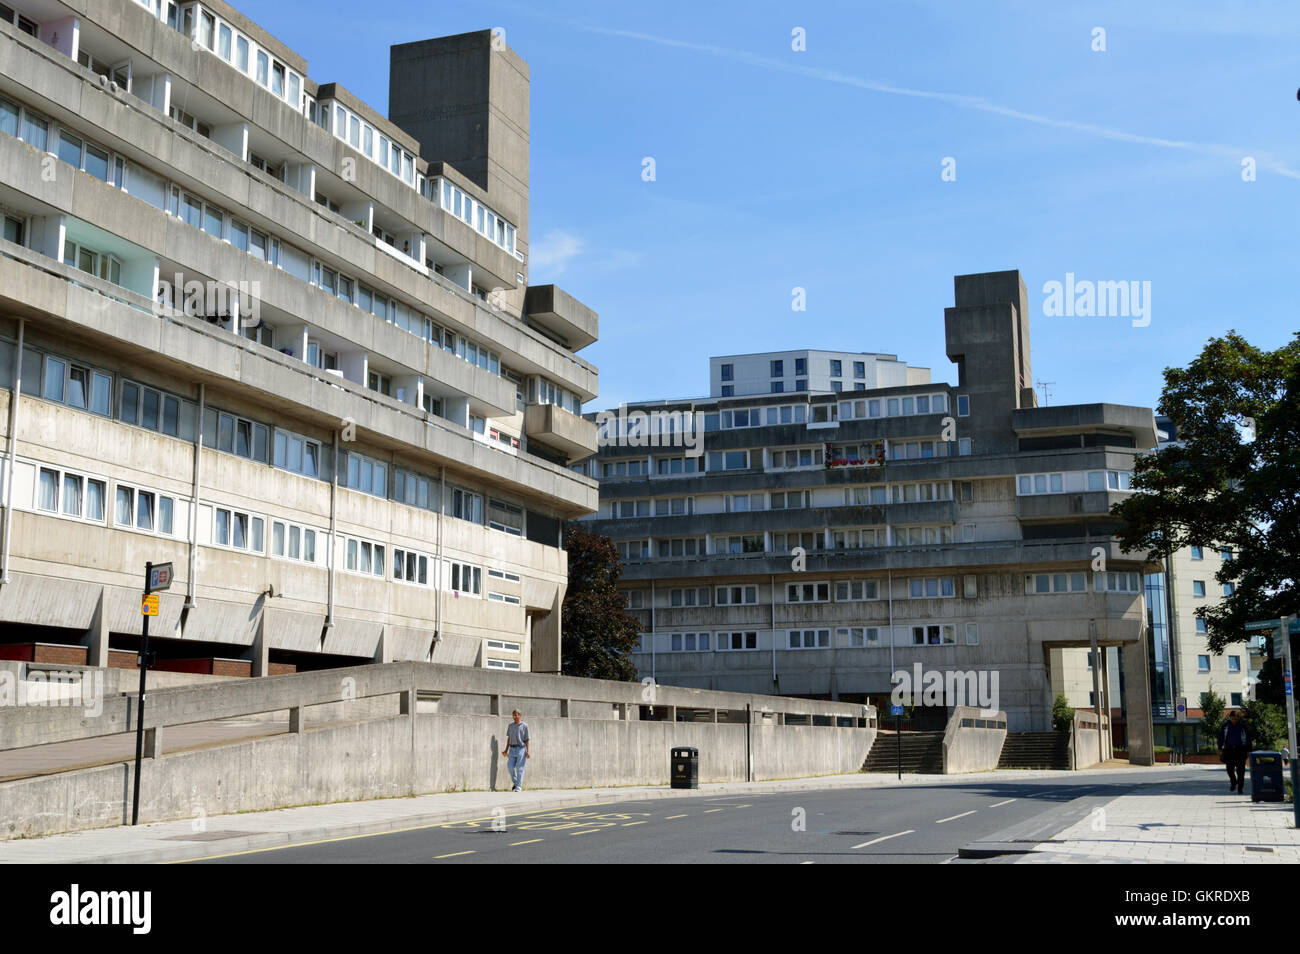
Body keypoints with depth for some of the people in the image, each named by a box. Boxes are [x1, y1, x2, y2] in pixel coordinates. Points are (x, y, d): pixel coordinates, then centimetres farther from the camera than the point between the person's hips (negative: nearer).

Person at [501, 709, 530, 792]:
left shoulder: (524, 726, -1)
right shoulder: (510, 725, 13)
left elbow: (526, 739, -3)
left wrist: (528, 751, -9)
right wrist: (506, 749, 16)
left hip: (521, 748, -5)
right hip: (512, 748, 5)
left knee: (520, 768, -4)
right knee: (510, 767, 1)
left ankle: (519, 787, 1)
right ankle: (515, 783, 23)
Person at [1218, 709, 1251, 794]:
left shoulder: (1243, 726, 0)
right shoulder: (1225, 726, 3)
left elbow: (1248, 739, 5)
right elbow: (1221, 738, 8)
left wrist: (1248, 751, 1)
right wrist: (1220, 749, 3)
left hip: (1240, 750, -1)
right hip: (1229, 749, 1)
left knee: (1240, 770, -4)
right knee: (1230, 769, 0)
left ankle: (1240, 787, 3)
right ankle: (1233, 783, 26)